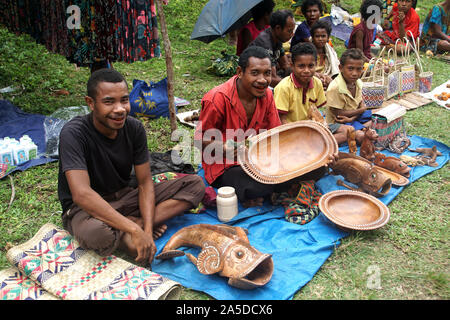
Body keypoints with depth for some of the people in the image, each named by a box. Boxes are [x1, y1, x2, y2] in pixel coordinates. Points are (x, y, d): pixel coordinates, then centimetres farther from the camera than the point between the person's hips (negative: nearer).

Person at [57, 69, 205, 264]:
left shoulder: (134, 128, -7)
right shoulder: (74, 133, -22)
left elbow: (145, 182, -6)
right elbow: (81, 194, -32)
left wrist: (146, 230, -21)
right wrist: (135, 230, -36)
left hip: (124, 197, 6)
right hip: (85, 209, -6)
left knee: (195, 184, -9)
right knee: (95, 233, -44)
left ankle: (136, 223, -21)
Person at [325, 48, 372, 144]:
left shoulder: (358, 83, -1)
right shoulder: (335, 88, -25)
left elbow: (362, 105, 2)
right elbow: (338, 113, -22)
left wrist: (352, 118, -20)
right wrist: (360, 110, -11)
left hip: (355, 116, 8)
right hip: (337, 123, -8)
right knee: (361, 136, -28)